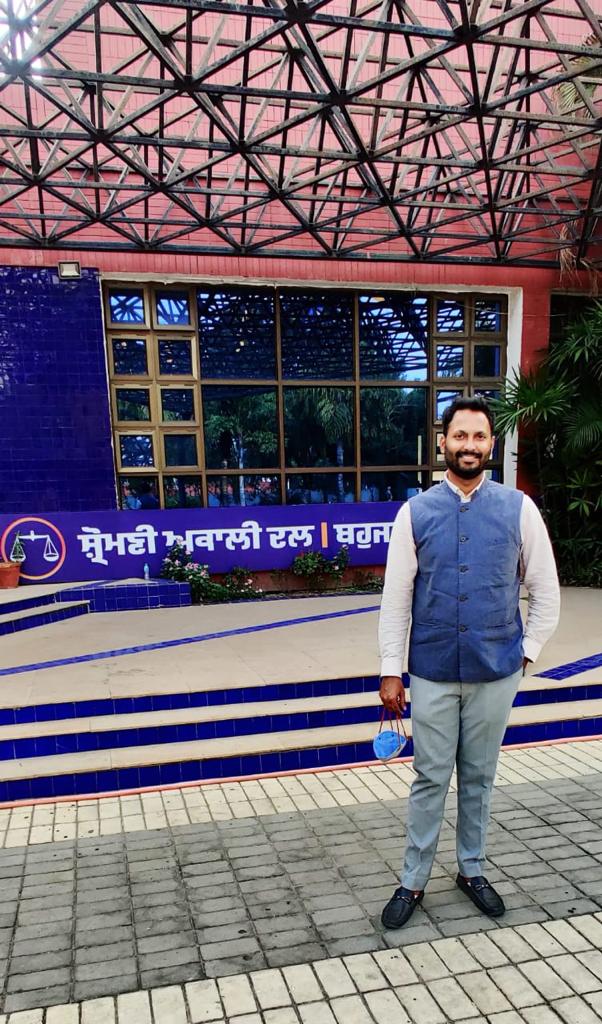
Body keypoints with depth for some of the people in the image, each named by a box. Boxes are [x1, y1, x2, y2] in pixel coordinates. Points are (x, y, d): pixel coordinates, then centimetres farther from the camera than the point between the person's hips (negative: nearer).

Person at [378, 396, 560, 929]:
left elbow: (546, 593, 5)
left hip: (496, 672, 1)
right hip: (432, 673, -1)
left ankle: (472, 870, 37)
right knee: (430, 779, 9)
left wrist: (526, 652, 2)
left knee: (479, 777, 16)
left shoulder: (519, 509, -3)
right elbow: (396, 598, -3)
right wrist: (391, 671, -4)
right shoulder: (416, 511, -4)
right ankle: (414, 881, 26)